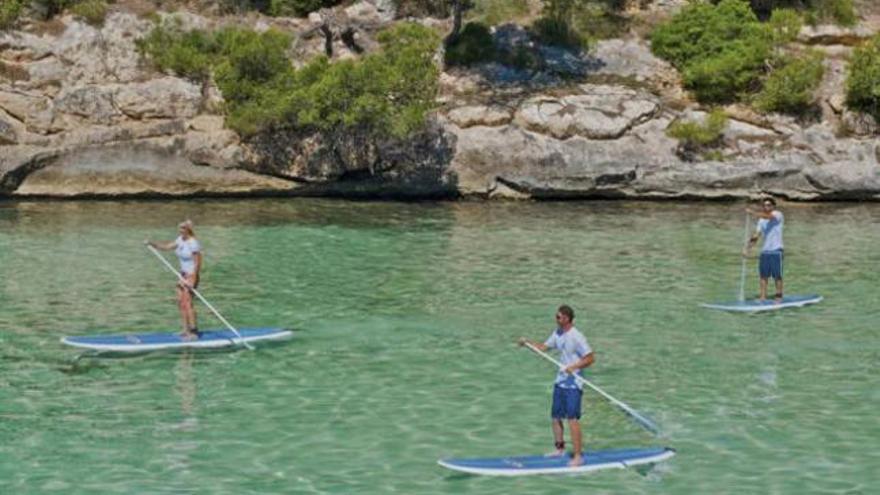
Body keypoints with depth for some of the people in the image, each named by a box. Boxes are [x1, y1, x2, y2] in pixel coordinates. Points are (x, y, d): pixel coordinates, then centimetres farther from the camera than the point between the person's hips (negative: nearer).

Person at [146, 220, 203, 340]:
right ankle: (186, 329, 16)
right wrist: (151, 243, 11)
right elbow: (167, 246, 19)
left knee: (187, 302, -10)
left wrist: (193, 279, -22)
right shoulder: (180, 239, 7)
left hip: (191, 275, -9)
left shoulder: (193, 243, -18)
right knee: (180, 302, 9)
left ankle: (193, 331, -5)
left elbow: (197, 262, -19)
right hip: (183, 274, 9)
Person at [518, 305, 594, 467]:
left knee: (572, 419, -11)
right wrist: (527, 342, 5)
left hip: (573, 383, -8)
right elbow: (543, 347, 17)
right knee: (555, 417, 15)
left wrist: (573, 367, -27)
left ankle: (577, 456, -7)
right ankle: (560, 449, 32)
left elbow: (590, 358, -17)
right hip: (560, 381, 8)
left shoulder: (577, 337, -17)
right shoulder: (557, 333, 8)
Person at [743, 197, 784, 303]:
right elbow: (756, 235, 10)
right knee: (763, 275, 4)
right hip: (764, 251, 6)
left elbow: (767, 216, -26)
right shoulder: (761, 220, 13)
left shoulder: (778, 215, -5)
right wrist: (747, 248, -1)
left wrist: (753, 212, -34)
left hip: (776, 250, -6)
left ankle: (778, 296, 6)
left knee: (777, 276, -1)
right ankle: (762, 297, 7)